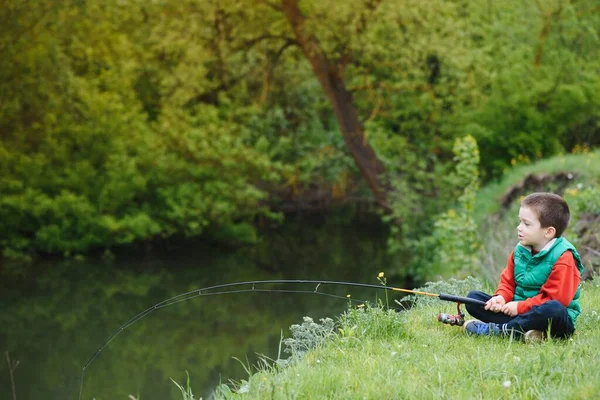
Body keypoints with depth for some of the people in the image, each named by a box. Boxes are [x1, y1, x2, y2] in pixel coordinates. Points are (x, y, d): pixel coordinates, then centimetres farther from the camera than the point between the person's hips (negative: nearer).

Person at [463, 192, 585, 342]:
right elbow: (508, 282, 13)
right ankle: (522, 329, -27)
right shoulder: (519, 251, 8)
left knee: (554, 309, -42)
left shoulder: (563, 257, -13)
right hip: (517, 311, 6)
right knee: (473, 298, -5)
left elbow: (555, 298, -20)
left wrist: (520, 307, -21)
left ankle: (498, 329, -30)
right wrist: (501, 297, -10)